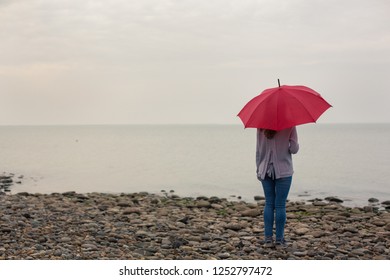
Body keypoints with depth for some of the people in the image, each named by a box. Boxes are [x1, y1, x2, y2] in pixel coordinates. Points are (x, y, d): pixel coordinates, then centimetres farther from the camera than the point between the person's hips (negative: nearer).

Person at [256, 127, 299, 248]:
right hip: (284, 170, -3)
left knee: (269, 204, 11)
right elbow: (294, 149, -11)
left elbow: (258, 149, 3)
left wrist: (258, 169, 11)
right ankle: (279, 239, 6)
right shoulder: (289, 125, -10)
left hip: (266, 170, 3)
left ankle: (268, 238, 10)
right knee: (280, 205, 2)